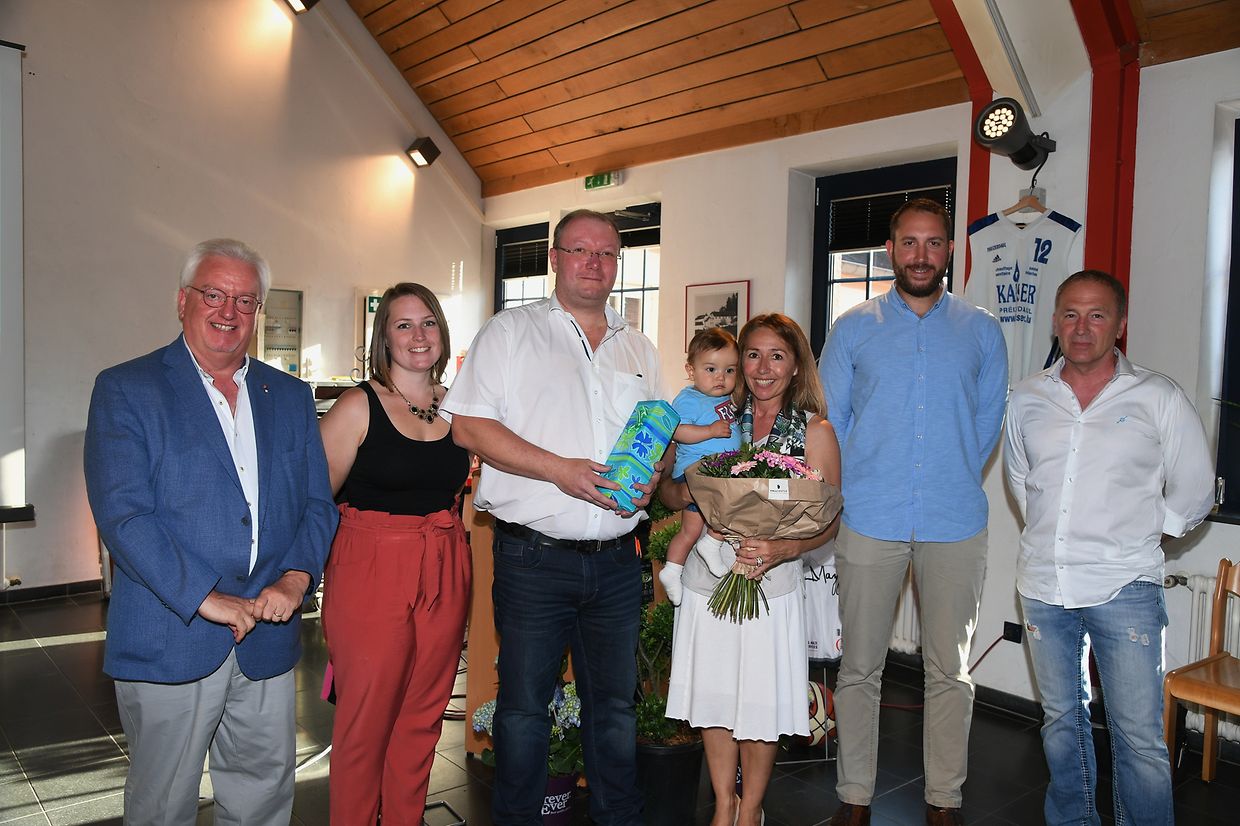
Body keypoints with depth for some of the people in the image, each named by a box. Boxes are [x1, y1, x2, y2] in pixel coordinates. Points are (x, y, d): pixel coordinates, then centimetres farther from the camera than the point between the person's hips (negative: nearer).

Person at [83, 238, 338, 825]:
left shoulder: (290, 397, 11)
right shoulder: (125, 390, -2)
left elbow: (317, 503, 9)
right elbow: (121, 512, -12)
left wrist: (295, 578, -10)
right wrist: (206, 599, -18)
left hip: (268, 640, 4)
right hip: (169, 640, -3)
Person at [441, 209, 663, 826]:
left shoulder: (639, 349, 15)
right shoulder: (510, 331, 1)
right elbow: (468, 425, -8)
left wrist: (653, 474, -4)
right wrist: (558, 469, -17)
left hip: (616, 560, 4)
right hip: (534, 558, -3)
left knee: (614, 704, 14)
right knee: (523, 706, 8)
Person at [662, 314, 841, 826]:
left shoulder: (815, 432, -1)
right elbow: (669, 489, 7)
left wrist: (783, 549, -21)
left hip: (771, 585, -2)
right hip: (707, 577, 3)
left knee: (761, 701, 5)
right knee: (714, 694, 11)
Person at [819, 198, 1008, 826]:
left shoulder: (981, 331, 8)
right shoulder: (853, 328, 6)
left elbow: (987, 421, 12)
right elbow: (828, 421, 7)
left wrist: (953, 484, 6)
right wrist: (856, 489, 4)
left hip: (955, 522, 1)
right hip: (869, 520, -1)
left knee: (950, 670, 9)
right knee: (859, 668, 5)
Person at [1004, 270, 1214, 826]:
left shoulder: (1159, 398, -3)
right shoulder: (1027, 398, 6)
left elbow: (1194, 493, 5)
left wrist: (1136, 534, 5)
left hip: (1125, 588, -3)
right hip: (1044, 585, 4)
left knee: (1139, 737, -1)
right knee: (1061, 720, 16)